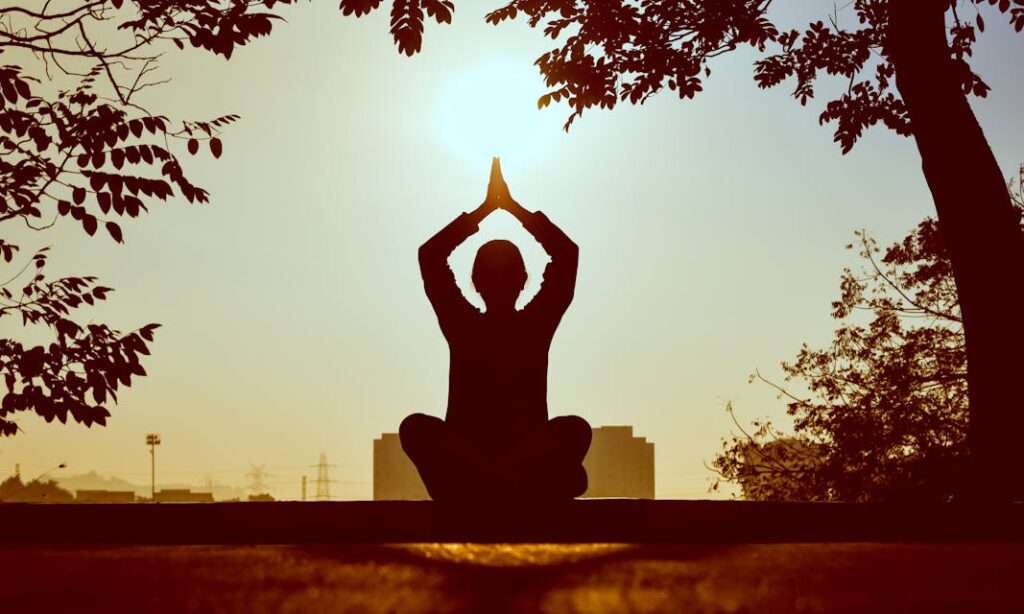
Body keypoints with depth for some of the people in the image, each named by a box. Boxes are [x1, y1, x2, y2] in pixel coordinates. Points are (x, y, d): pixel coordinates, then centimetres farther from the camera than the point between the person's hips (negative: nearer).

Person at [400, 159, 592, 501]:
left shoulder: (536, 324, 8)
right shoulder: (463, 326, 8)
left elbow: (567, 253, 0)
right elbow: (430, 256, 0)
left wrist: (512, 205, 3)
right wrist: (488, 206, 2)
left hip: (528, 456, 0)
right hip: (466, 456, 0)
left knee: (576, 428, -29)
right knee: (415, 426, -31)